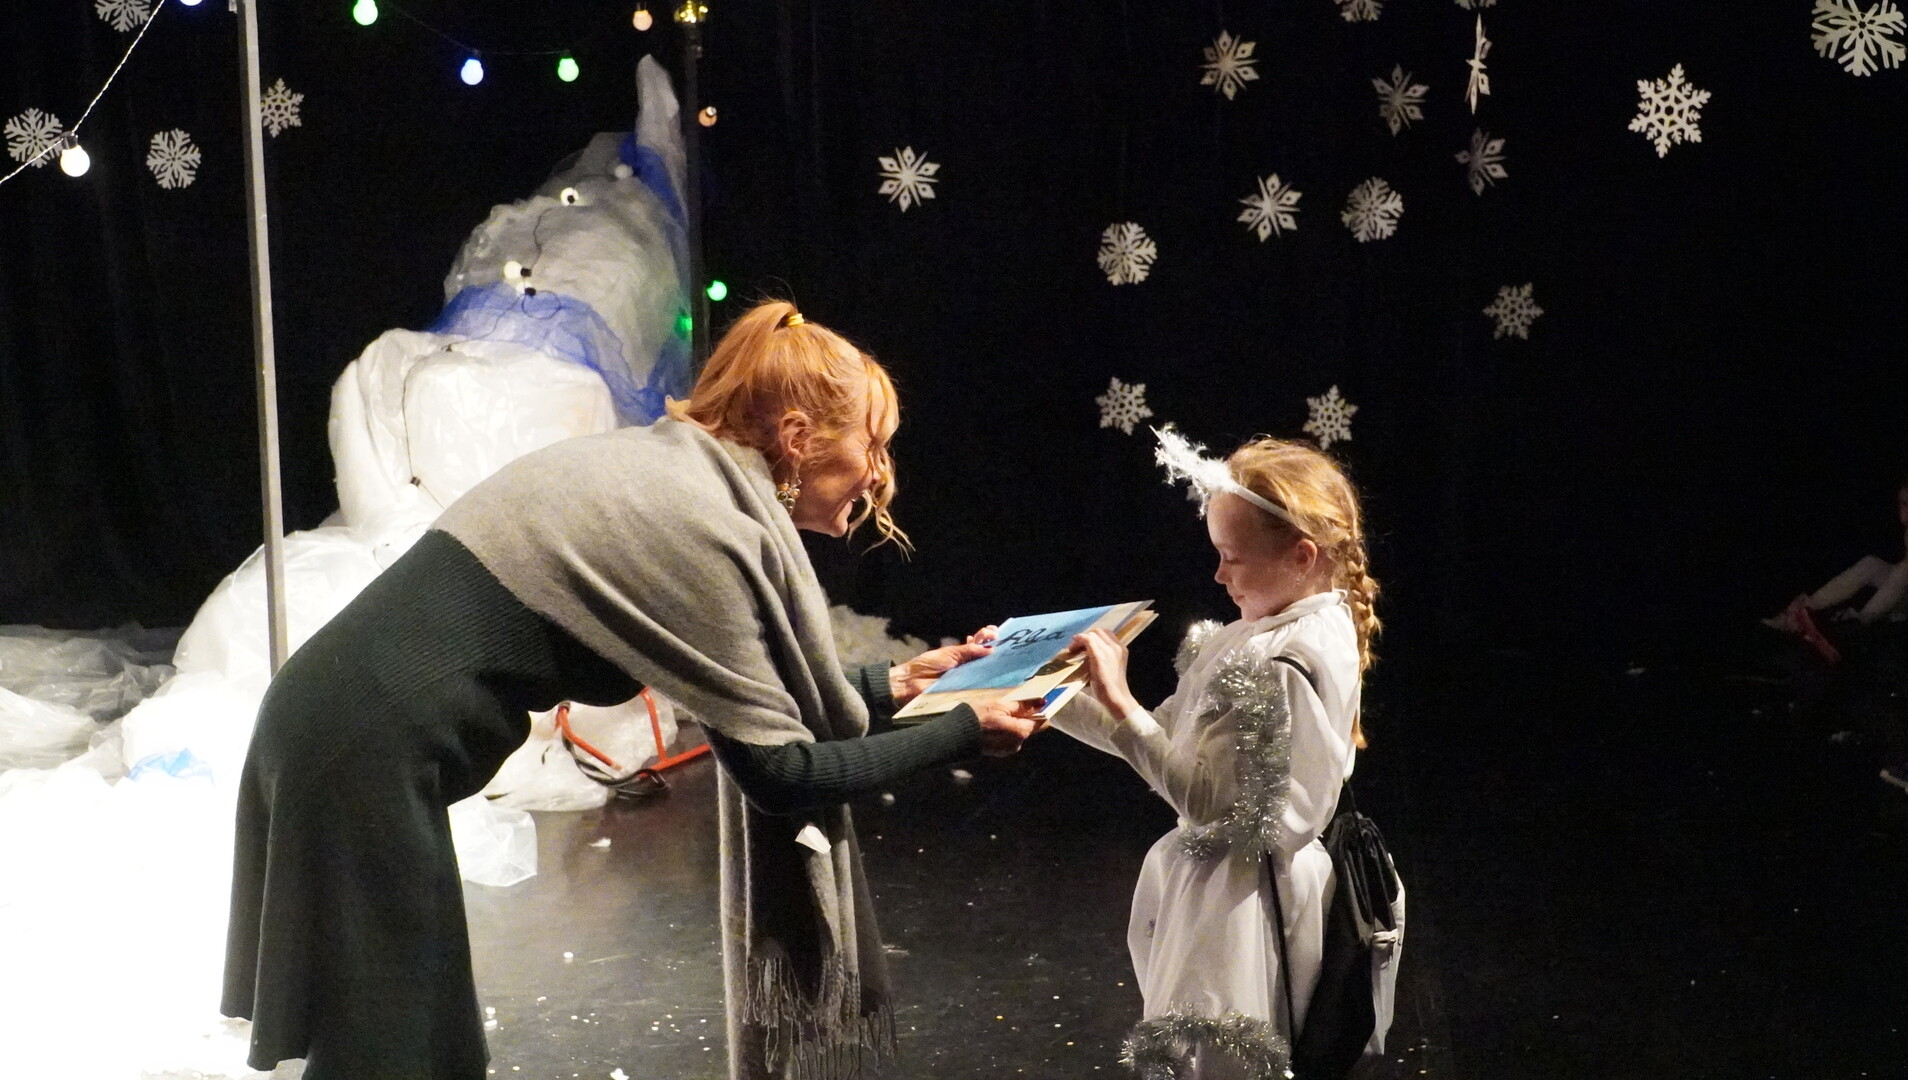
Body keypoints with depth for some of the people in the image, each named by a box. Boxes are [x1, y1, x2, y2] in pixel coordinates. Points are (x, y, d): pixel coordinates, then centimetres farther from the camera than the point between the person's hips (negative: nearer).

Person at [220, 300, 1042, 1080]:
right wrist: (961, 733, -5)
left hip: (349, 724, 9)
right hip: (371, 751, -9)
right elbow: (777, 771, -13)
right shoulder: (700, 524, -17)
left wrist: (891, 685, 18)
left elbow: (749, 695, 18)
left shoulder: (676, 472, 11)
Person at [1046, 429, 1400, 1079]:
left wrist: (1119, 702, -23)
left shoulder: (1286, 664, -26)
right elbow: (1165, 736, 7)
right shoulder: (1286, 630, 4)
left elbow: (1202, 796, -24)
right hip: (1217, 872, 10)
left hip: (1240, 895, -10)